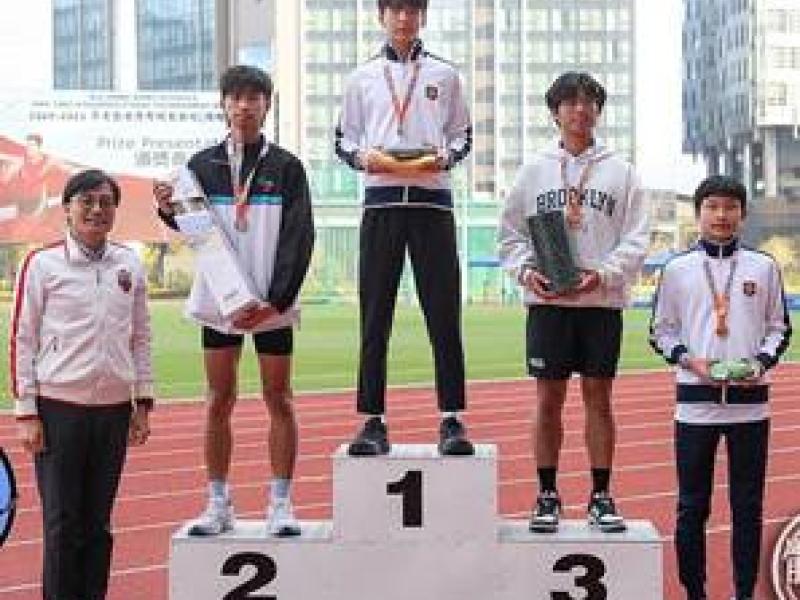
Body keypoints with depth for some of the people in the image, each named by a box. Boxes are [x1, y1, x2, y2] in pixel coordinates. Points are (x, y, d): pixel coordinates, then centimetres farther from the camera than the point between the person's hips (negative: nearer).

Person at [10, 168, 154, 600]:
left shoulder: (130, 264, 8)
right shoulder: (42, 264, -3)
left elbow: (141, 337, 14)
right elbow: (21, 340, -3)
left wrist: (143, 402, 10)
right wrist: (26, 413, -6)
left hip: (114, 409, 4)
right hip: (59, 408, -3)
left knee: (98, 521, 9)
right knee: (62, 522, 0)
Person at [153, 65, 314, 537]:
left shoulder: (285, 167, 0)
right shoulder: (203, 165, 7)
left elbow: (299, 238, -6)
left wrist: (276, 300, -15)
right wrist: (169, 209, -15)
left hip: (272, 304, -2)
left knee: (279, 401, 2)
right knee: (219, 402, 6)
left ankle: (281, 504, 9)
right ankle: (219, 504, 13)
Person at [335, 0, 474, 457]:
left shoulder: (444, 75, 11)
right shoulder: (363, 77, 12)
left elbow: (463, 136, 12)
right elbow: (344, 140, 13)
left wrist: (443, 157, -8)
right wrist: (365, 157, -8)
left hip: (432, 200, -1)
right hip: (381, 200, 1)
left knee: (444, 313, -3)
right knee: (374, 316, -1)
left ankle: (452, 419, 0)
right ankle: (374, 421, 3)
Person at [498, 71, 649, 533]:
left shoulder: (621, 171, 6)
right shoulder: (535, 170, 9)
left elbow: (636, 240, 1)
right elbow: (511, 233, 9)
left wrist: (602, 274, -14)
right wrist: (527, 271, -8)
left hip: (602, 301, 0)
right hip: (547, 301, 0)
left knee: (599, 398, 3)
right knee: (550, 399, 3)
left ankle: (601, 496, 10)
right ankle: (548, 496, 10)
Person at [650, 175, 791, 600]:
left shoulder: (763, 267, 7)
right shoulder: (677, 270, 5)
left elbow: (778, 327, 12)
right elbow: (661, 330, 8)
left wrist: (761, 362, -6)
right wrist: (689, 360, -9)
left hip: (750, 401, 1)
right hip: (696, 400, 0)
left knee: (747, 504, 5)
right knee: (691, 504, 3)